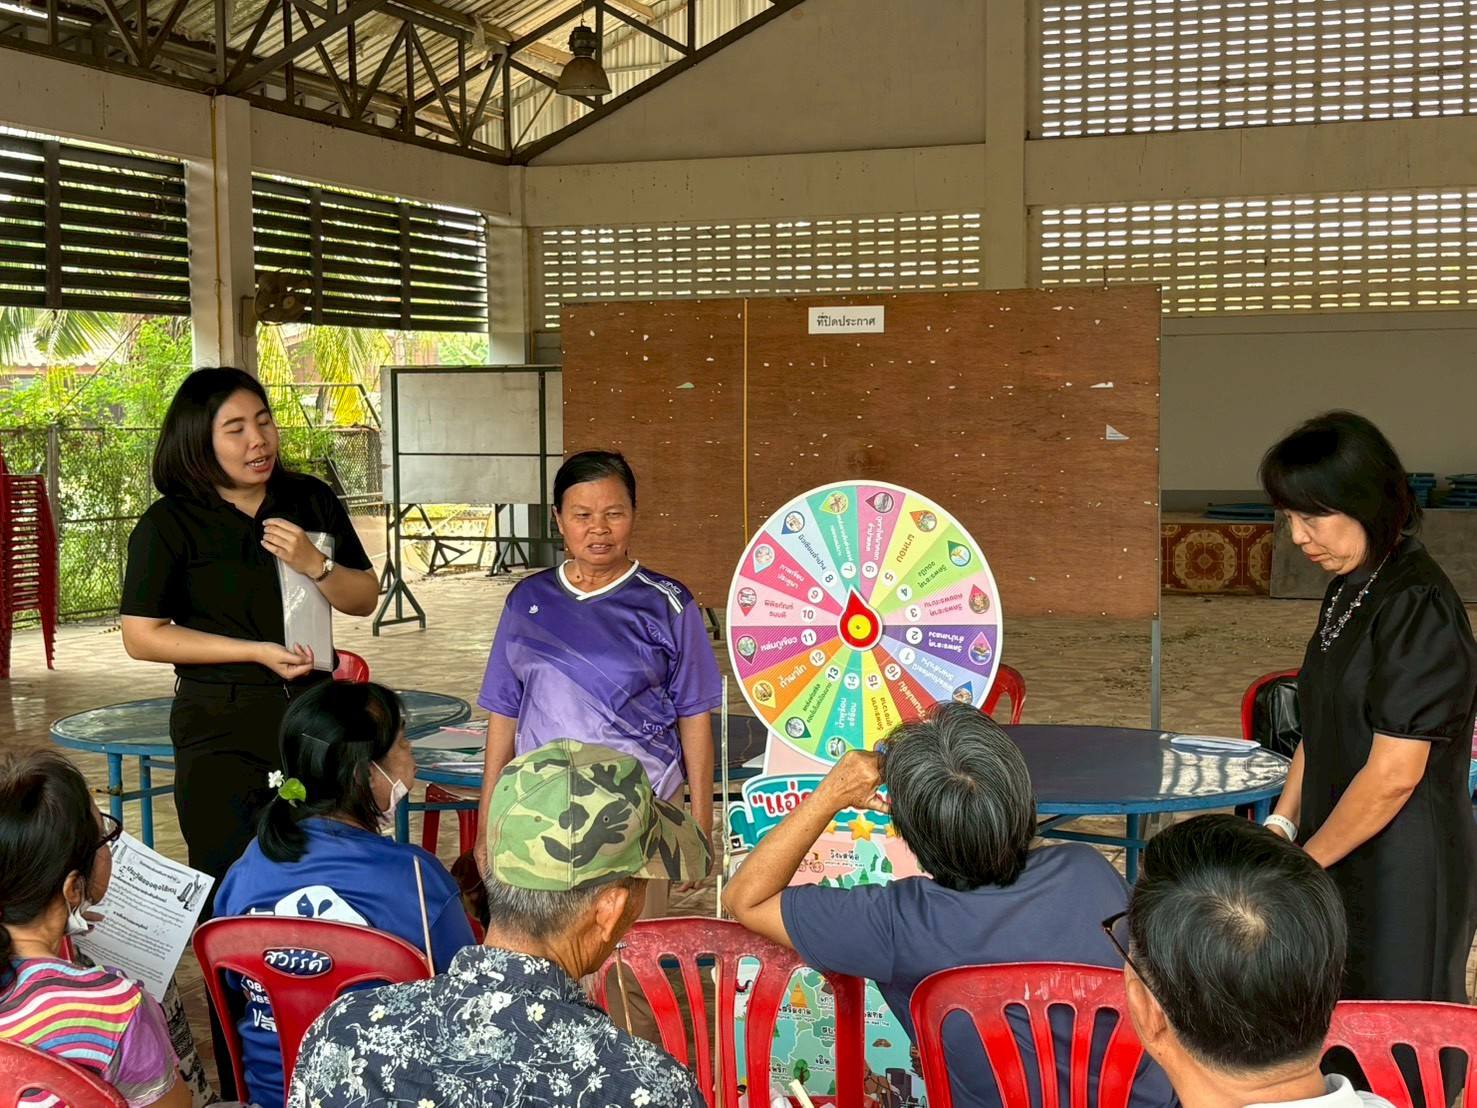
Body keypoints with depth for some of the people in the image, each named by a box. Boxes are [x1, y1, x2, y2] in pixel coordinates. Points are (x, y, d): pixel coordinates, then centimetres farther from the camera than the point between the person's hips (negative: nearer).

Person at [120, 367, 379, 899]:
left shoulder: (312, 501, 5)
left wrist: (315, 565, -13)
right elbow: (142, 636, -7)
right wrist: (257, 651, -14)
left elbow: (365, 598, 8)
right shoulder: (168, 524, -5)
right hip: (221, 727, -3)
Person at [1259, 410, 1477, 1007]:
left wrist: (1302, 864, -13)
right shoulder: (1349, 590, 8)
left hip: (1404, 870, -8)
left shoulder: (1417, 607, -20)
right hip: (1342, 858, 8)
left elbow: (1393, 775, -22)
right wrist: (1282, 823, 5)